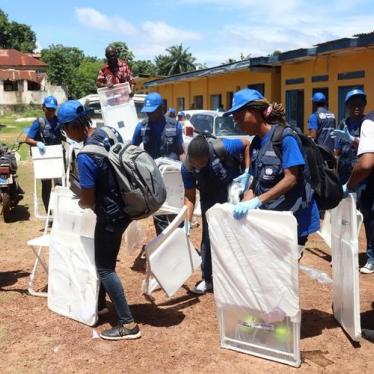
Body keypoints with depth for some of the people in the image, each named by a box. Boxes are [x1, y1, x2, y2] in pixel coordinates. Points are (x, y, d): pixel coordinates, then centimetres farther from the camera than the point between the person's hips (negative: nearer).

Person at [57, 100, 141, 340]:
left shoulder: (86, 157, -26)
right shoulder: (111, 133, -2)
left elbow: (89, 201, -19)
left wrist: (80, 202, 3)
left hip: (111, 214, -9)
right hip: (125, 206, 9)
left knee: (104, 268, 3)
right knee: (106, 260, 23)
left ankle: (128, 324, 6)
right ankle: (100, 303, 41)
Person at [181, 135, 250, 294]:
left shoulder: (221, 148, -33)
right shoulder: (186, 167, -23)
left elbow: (246, 144, -15)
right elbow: (189, 196, -14)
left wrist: (247, 172, -22)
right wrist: (187, 222, -21)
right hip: (209, 197, 2)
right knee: (208, 236, 3)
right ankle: (207, 279, 16)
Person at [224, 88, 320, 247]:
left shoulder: (285, 137, -15)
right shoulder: (256, 143, 8)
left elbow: (291, 179, -21)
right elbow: (256, 182, 10)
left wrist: (257, 201, -26)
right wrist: (244, 204, -7)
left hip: (293, 217, -7)